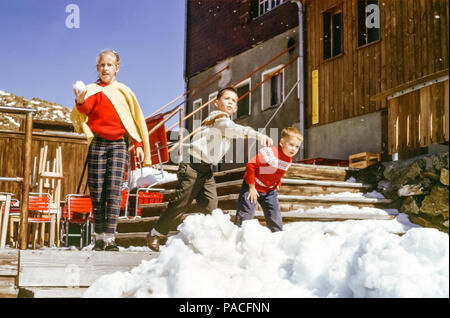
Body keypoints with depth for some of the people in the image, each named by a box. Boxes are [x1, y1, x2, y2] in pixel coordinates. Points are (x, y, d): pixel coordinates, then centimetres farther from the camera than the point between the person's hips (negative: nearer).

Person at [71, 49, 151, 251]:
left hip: (119, 144, 0)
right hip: (97, 144, 0)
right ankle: (99, 237, 7)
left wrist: (138, 145, 7)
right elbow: (85, 110, -11)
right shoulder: (92, 90, 7)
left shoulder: (124, 92, 13)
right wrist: (80, 102, -33)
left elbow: (135, 119, 14)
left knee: (114, 191, -9)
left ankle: (110, 238, -11)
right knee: (97, 193, 0)